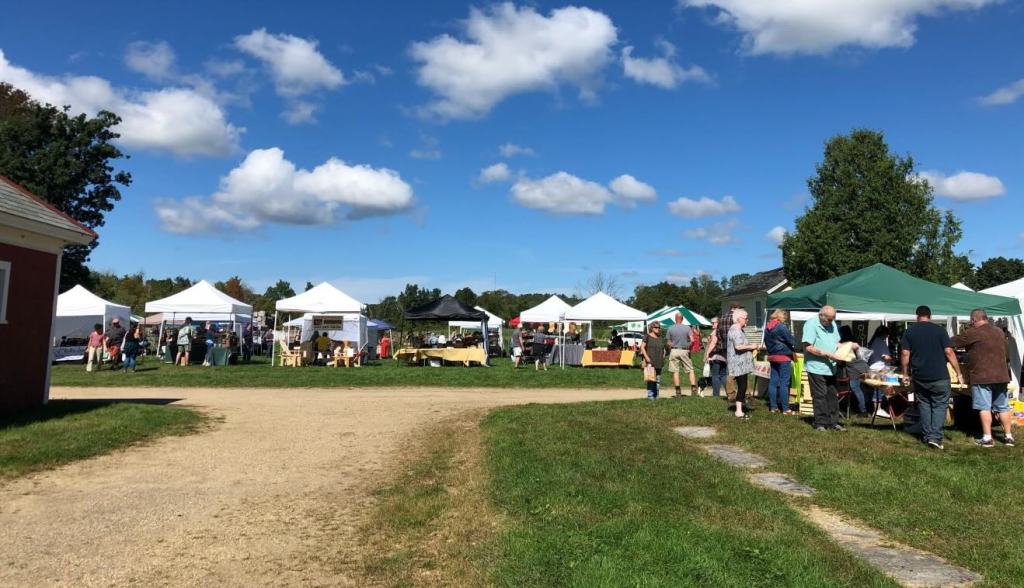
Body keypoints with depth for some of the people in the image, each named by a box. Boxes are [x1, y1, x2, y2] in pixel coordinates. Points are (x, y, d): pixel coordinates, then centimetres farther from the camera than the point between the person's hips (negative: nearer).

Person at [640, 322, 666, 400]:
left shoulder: (660, 337, 17)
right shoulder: (647, 336, -1)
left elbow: (663, 349, 27)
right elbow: (642, 347, -7)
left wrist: (663, 357, 13)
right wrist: (646, 357, -16)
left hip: (659, 362, 6)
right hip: (650, 361, -6)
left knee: (658, 379, 7)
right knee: (651, 378, -11)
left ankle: (656, 395, 13)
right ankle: (650, 395, -8)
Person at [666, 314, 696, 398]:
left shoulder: (670, 328, 0)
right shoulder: (687, 327, 0)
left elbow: (669, 343, 2)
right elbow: (692, 340, -7)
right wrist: (689, 348, 7)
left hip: (674, 351, 0)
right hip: (684, 351, 0)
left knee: (675, 372, 2)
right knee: (690, 370, 8)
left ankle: (678, 392, 1)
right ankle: (693, 389, -1)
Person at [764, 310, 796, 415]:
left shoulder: (767, 327, 10)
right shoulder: (782, 327, -16)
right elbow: (791, 341, -11)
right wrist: (793, 347, 8)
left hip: (772, 357, 8)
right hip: (783, 357, -8)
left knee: (773, 382, 9)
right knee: (784, 383, -4)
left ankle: (773, 407, 12)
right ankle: (785, 409, -2)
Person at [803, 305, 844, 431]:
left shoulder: (832, 324, 13)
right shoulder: (811, 325, -13)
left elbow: (836, 342, 21)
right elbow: (808, 347, -19)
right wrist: (827, 354, -20)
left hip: (830, 368, 8)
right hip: (816, 368, -8)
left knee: (833, 395, 11)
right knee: (820, 396, -2)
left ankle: (833, 422, 20)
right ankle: (820, 423, 7)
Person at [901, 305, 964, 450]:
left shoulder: (909, 331, 3)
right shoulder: (939, 330, -2)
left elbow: (905, 354, -1)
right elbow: (949, 352, -7)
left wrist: (906, 374, 8)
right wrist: (959, 373, -1)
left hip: (919, 377, 2)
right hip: (939, 377, -2)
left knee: (924, 405, 14)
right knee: (939, 405, 4)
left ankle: (926, 435, 16)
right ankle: (935, 437, -7)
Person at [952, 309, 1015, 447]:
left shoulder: (973, 333, -10)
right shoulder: (1000, 331, 13)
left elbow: (953, 342, -5)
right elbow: (1007, 354, 23)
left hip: (982, 376, -6)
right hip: (1001, 375, 7)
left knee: (984, 407, -4)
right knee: (1003, 407, 12)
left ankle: (987, 438, -5)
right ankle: (1008, 436, 15)